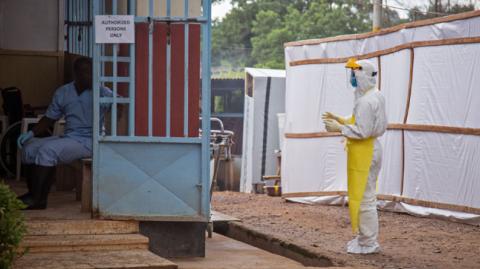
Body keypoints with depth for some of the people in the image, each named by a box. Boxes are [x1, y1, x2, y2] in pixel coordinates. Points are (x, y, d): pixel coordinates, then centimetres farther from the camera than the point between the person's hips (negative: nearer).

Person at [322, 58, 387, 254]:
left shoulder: (366, 101, -20)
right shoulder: (374, 96, 13)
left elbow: (362, 131, -23)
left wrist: (339, 128, -15)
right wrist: (341, 120, 12)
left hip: (364, 152, -11)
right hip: (369, 150, 11)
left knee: (363, 198, -5)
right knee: (365, 197, 17)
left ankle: (368, 243, 0)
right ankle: (365, 238, 26)